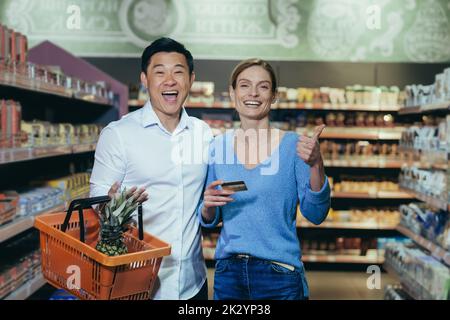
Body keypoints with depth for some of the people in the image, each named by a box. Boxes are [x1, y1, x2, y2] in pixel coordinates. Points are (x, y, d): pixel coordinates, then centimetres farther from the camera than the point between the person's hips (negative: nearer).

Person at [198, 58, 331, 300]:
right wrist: (208, 205, -13)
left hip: (279, 273, -2)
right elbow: (209, 220, 8)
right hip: (227, 271, 3)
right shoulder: (218, 146, 1)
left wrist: (316, 165, -24)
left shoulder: (292, 145, -6)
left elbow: (315, 214, -10)